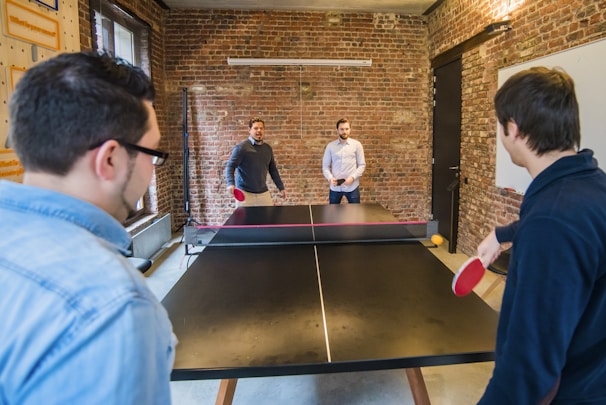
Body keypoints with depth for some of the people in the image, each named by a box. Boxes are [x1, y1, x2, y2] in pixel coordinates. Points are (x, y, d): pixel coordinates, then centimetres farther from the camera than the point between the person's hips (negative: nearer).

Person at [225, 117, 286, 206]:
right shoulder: (241, 147, -6)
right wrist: (231, 184, -28)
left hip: (263, 192, 5)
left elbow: (273, 170, 18)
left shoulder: (268, 148, 10)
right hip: (245, 192, -5)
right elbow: (230, 166, -11)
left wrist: (281, 188, 14)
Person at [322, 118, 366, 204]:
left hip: (352, 187, -1)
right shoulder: (330, 146, 3)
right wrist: (330, 178, -13)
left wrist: (352, 177, -14)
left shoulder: (357, 145, 0)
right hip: (335, 187, 1)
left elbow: (362, 165, 0)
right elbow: (325, 166, 5)